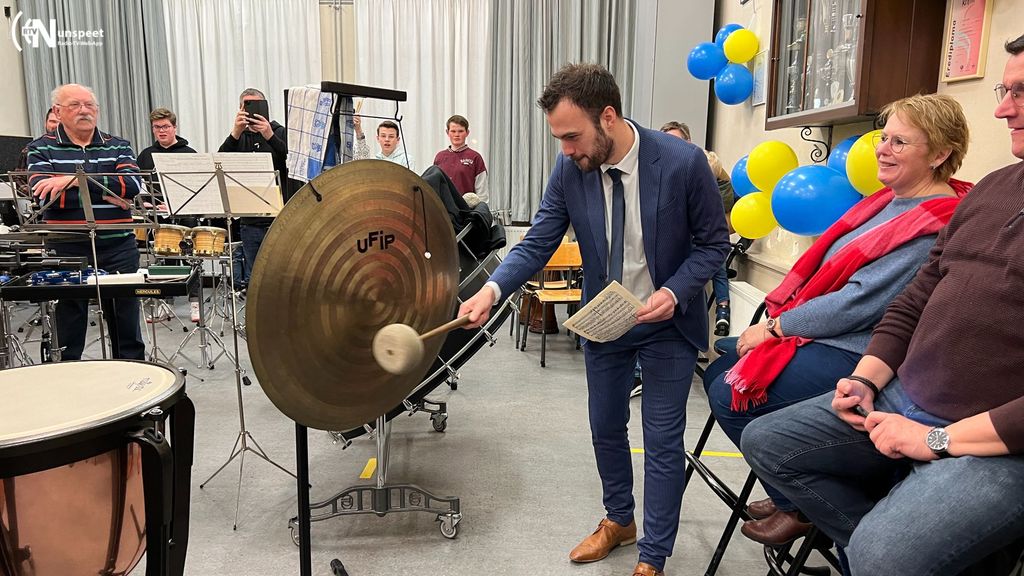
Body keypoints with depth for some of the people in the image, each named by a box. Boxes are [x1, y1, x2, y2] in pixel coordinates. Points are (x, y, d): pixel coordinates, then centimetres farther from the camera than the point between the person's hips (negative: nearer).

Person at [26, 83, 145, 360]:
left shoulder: (118, 147, 8)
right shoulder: (42, 148, 4)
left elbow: (133, 184, -11)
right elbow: (44, 195, -13)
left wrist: (77, 179, -19)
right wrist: (103, 194, -16)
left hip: (118, 249, 1)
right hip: (67, 252, -1)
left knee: (128, 334, 9)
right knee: (69, 335, 9)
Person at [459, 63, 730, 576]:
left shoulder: (683, 162, -22)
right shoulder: (569, 168, -13)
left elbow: (713, 241, -10)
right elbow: (537, 243, -10)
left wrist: (675, 292, -24)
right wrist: (493, 289, -27)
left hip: (667, 323, -3)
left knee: (662, 443, 5)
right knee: (606, 429, 18)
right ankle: (618, 520, 45)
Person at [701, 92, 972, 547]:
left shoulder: (934, 227, -20)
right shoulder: (891, 200, 11)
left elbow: (860, 305, -24)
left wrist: (774, 329, -15)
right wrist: (776, 321, 4)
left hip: (854, 355, -10)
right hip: (822, 335, 10)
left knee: (730, 395, -18)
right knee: (719, 367, 7)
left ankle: (797, 508, 6)